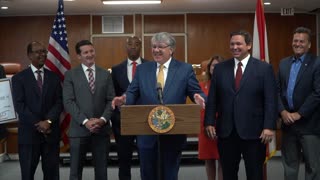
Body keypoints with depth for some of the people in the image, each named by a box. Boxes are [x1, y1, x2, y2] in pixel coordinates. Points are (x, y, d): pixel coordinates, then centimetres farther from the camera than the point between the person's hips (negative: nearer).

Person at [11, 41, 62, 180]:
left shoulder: (54, 77, 10)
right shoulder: (19, 78, 2)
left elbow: (59, 103, 2)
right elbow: (19, 105, -7)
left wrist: (48, 121, -14)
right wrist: (38, 124, -14)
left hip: (51, 132, 2)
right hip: (29, 133, -2)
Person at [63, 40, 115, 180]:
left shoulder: (105, 74, 10)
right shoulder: (70, 75, 2)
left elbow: (111, 100, 5)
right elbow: (68, 102, -6)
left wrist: (103, 119, -11)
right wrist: (85, 121, -15)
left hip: (102, 129, 2)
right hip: (79, 129, -2)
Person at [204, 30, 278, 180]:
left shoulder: (264, 68, -1)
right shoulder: (220, 68, 7)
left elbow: (271, 101, -5)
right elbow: (212, 99, 7)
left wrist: (269, 127, -13)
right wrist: (209, 122, -1)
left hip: (253, 131, -2)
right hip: (226, 131, 3)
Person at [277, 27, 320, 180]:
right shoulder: (284, 63, 11)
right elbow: (277, 90, 7)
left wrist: (298, 114, -15)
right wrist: (283, 111, -7)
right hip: (287, 121, 5)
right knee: (289, 164, 15)